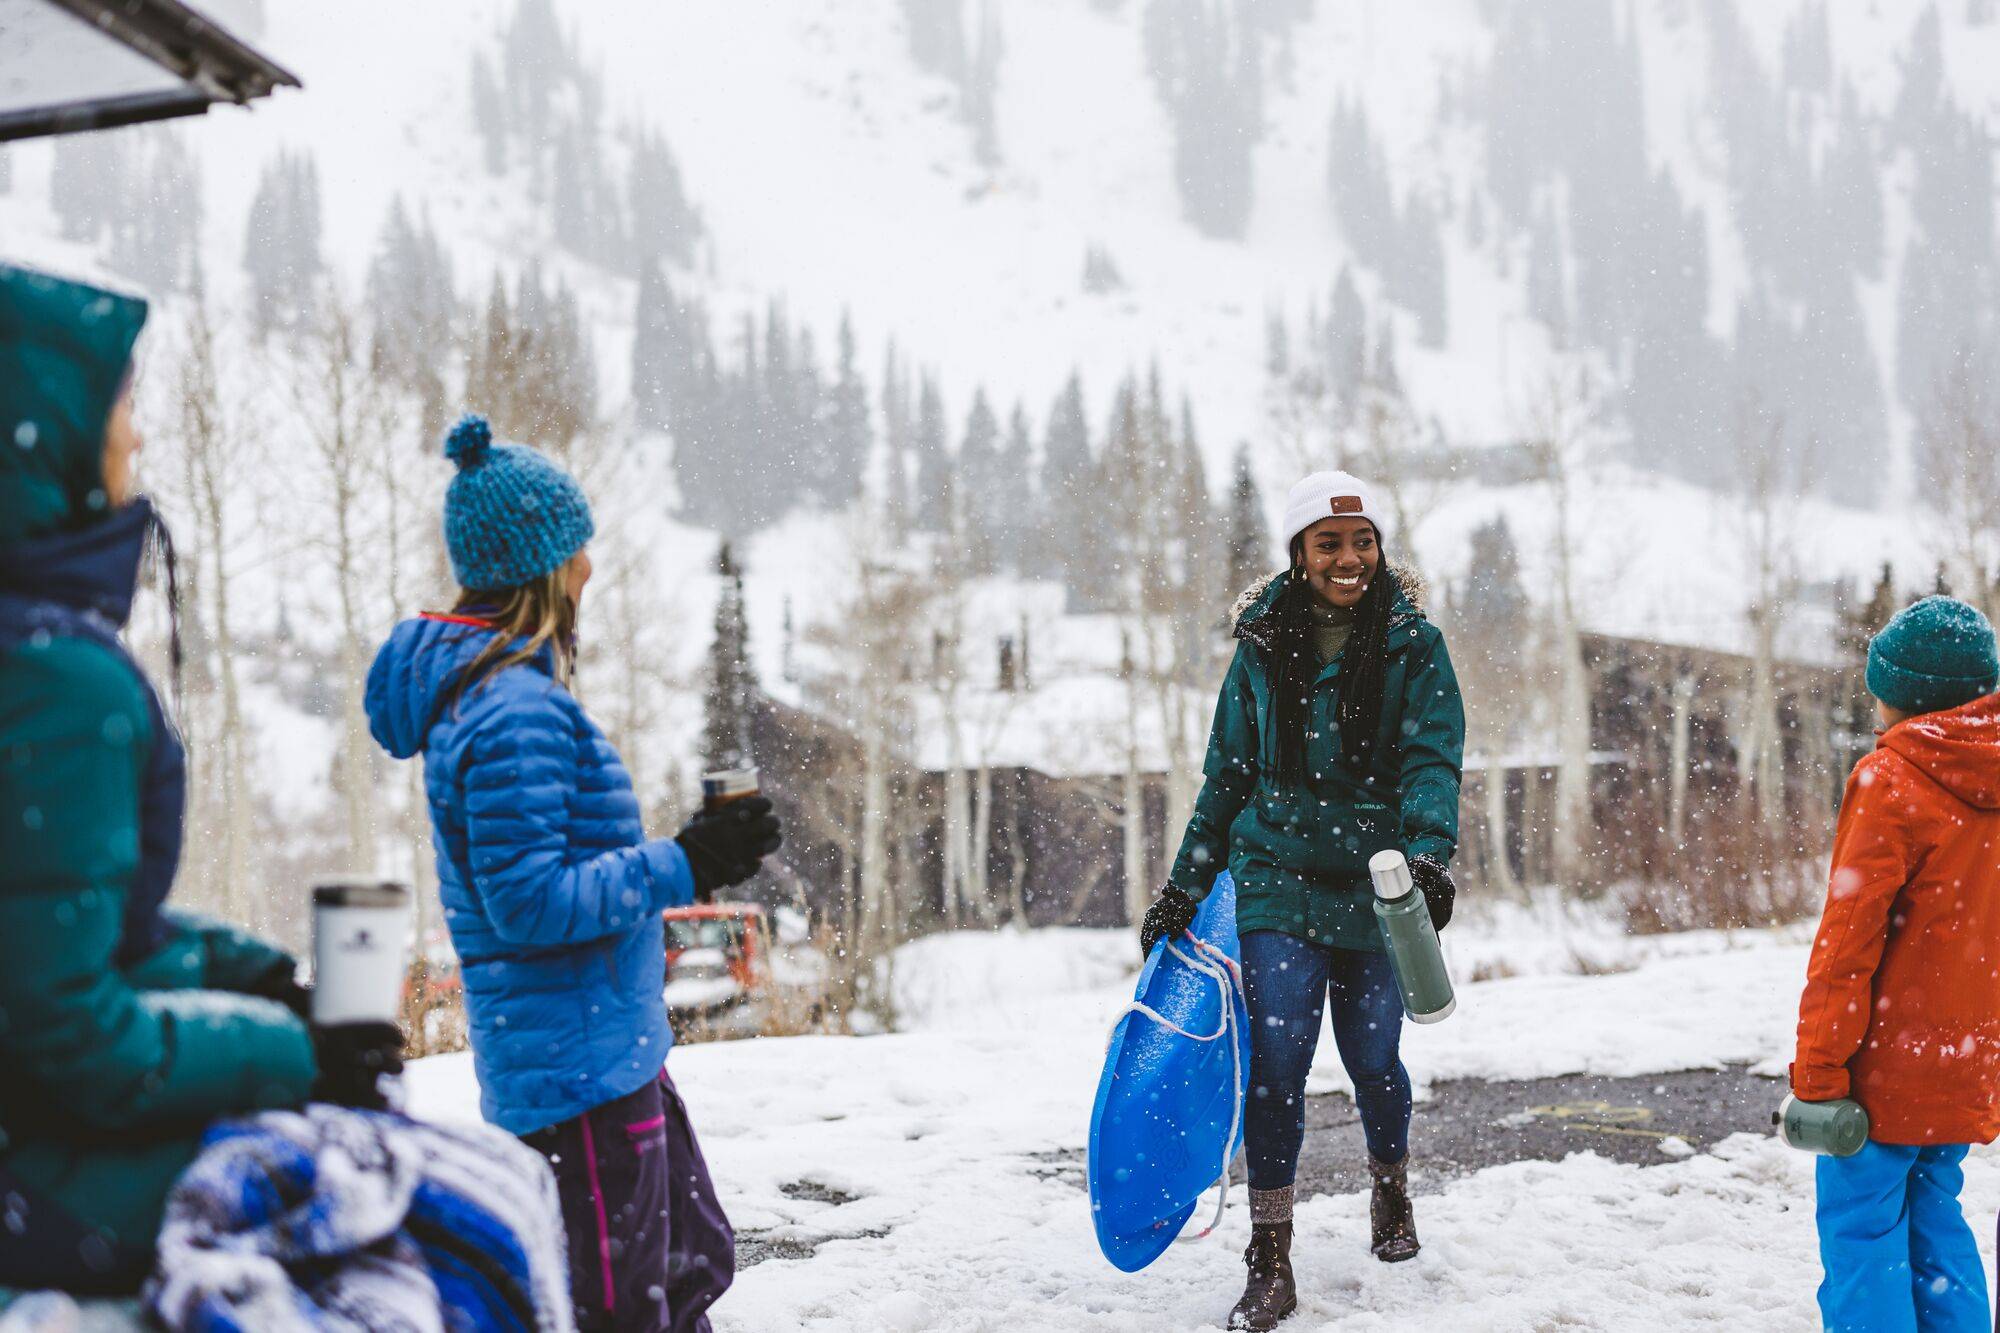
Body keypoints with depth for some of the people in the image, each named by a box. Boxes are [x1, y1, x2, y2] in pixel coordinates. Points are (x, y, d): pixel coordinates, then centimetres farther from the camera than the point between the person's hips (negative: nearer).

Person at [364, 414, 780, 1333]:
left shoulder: (491, 689, 11)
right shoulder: (515, 710, -22)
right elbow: (530, 903, -25)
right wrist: (681, 868, -22)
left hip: (613, 1046, 11)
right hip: (577, 1062, -11)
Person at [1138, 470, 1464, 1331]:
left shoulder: (1413, 646, -1)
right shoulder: (1263, 647, 3)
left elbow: (1433, 761, -10)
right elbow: (1228, 773, 10)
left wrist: (1428, 854, -28)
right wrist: (1184, 888, 8)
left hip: (1376, 884, 0)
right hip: (1279, 880, 0)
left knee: (1372, 1059, 7)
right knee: (1275, 1058, -9)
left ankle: (1391, 1191, 39)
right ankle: (1270, 1263, -1)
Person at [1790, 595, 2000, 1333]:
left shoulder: (1891, 780, -14)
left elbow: (1848, 940, -16)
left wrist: (1817, 1070, -13)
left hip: (1889, 1061, -7)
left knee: (1863, 1230, -1)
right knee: (1933, 1223, 16)